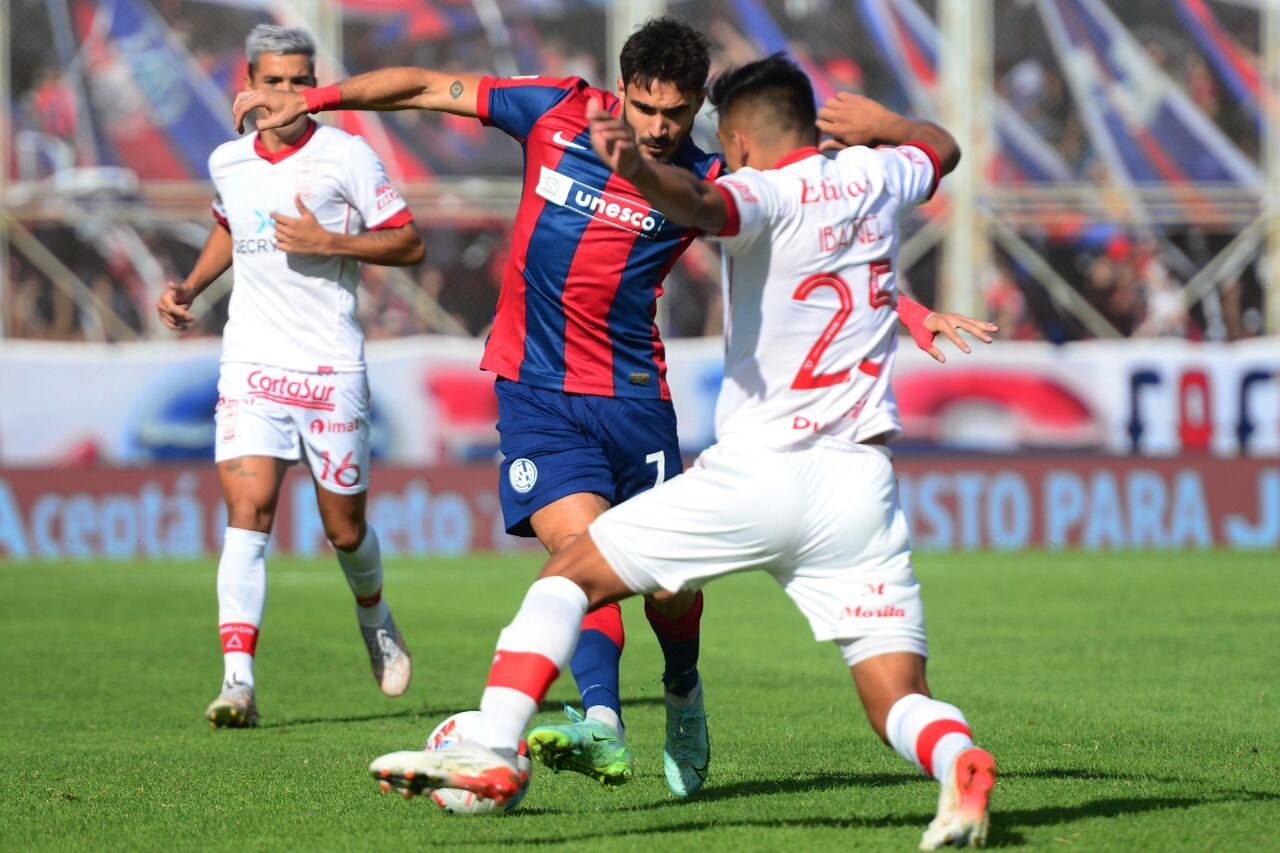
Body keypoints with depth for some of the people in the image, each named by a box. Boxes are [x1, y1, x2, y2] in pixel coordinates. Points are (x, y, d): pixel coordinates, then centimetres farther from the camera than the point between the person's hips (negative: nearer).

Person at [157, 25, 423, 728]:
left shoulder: (347, 157, -6)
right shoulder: (227, 163, 7)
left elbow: (410, 244, -5)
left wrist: (329, 242, -17)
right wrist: (189, 287, 15)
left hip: (331, 367, -2)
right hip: (251, 365, 2)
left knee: (344, 528, 8)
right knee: (248, 511, -16)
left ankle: (374, 619, 43)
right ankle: (237, 681, -23)